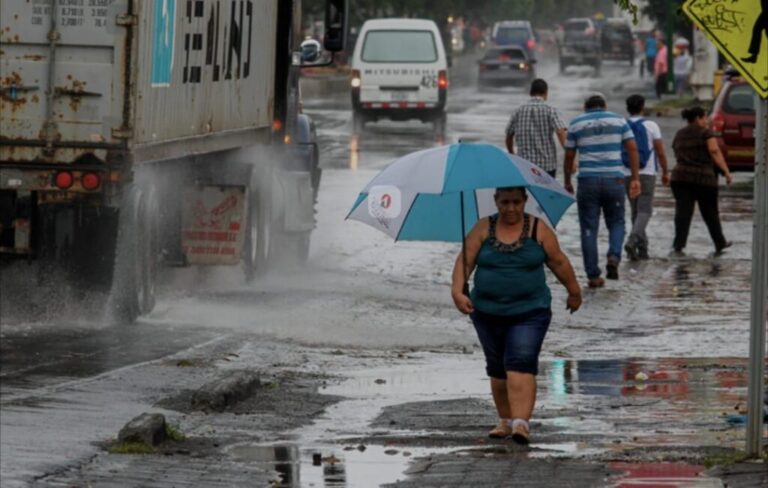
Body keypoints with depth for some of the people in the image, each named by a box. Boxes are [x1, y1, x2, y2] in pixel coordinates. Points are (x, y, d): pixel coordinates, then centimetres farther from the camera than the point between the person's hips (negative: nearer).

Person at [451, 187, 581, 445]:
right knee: (497, 368, 12)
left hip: (529, 313, -3)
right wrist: (457, 291, -20)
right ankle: (505, 420, 26)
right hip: (488, 313, 3)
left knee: (521, 365, -15)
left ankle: (521, 423, -23)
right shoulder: (483, 229, 1)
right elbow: (465, 260, -6)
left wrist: (574, 292, 14)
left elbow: (559, 262, 7)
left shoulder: (538, 230, -2)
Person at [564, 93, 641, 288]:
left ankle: (593, 276, 2)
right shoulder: (618, 120, 8)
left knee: (589, 229, 4)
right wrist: (635, 178, 2)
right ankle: (614, 256, -13)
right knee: (616, 222, 14)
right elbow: (632, 149, 1)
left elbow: (569, 156, 8)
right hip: (614, 179, 0)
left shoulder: (576, 124, 7)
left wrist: (567, 182, 19)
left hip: (587, 182, 0)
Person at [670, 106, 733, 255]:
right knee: (710, 213, 10)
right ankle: (720, 244, 24)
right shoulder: (705, 133, -3)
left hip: (680, 176, 4)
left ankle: (678, 245, -15)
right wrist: (726, 172, -15)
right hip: (704, 177, -4)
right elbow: (715, 152, -14)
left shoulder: (679, 135, 15)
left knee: (683, 212, -2)